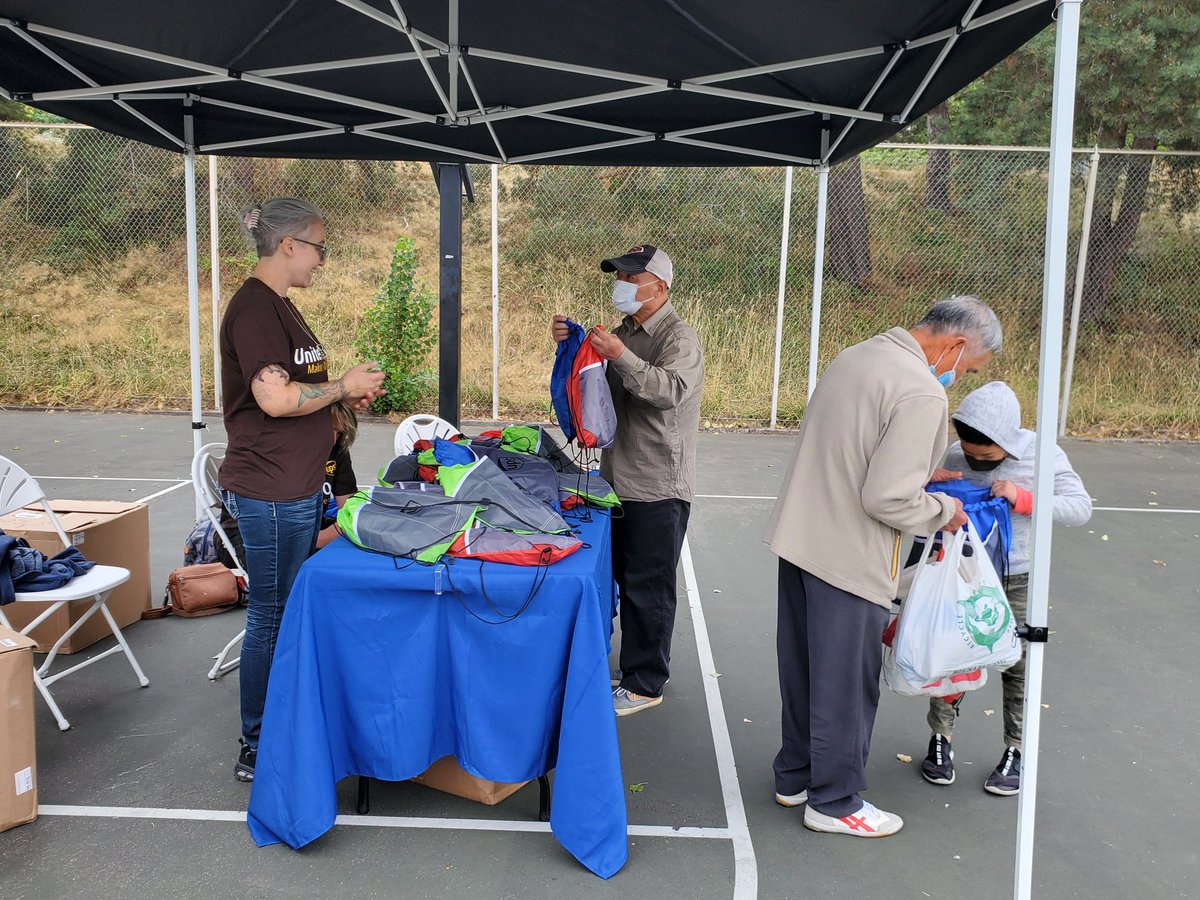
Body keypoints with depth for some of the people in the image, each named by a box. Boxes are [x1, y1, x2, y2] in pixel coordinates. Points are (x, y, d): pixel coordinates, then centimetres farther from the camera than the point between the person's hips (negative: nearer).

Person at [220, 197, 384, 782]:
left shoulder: (277, 306, 16)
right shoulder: (254, 307, -16)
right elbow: (276, 399, -24)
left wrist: (345, 393, 10)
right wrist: (344, 386, -11)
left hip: (297, 487, 10)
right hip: (270, 492, -10)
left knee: (291, 611, 18)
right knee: (272, 618, 0)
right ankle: (257, 752, 13)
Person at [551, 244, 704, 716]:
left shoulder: (679, 338, -12)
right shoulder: (624, 332, 14)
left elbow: (671, 390, -29)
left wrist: (620, 357, -37)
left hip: (659, 488, -9)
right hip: (621, 480, 9)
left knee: (648, 588, -1)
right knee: (625, 580, 17)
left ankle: (646, 685, 12)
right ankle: (634, 669, 32)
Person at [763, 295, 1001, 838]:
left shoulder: (855, 356, 9)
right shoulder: (921, 395, -19)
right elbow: (888, 498, -23)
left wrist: (921, 475, 18)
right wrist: (943, 510, -4)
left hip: (798, 536, 9)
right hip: (848, 559, -9)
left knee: (802, 667, 20)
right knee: (845, 682, 8)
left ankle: (795, 776, 37)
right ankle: (834, 801, 24)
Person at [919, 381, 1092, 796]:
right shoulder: (955, 455, -8)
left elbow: (1081, 507, -13)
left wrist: (1024, 498, -26)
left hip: (1019, 580, -1)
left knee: (1018, 665, 7)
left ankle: (1015, 751, 23)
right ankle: (941, 738, 24)